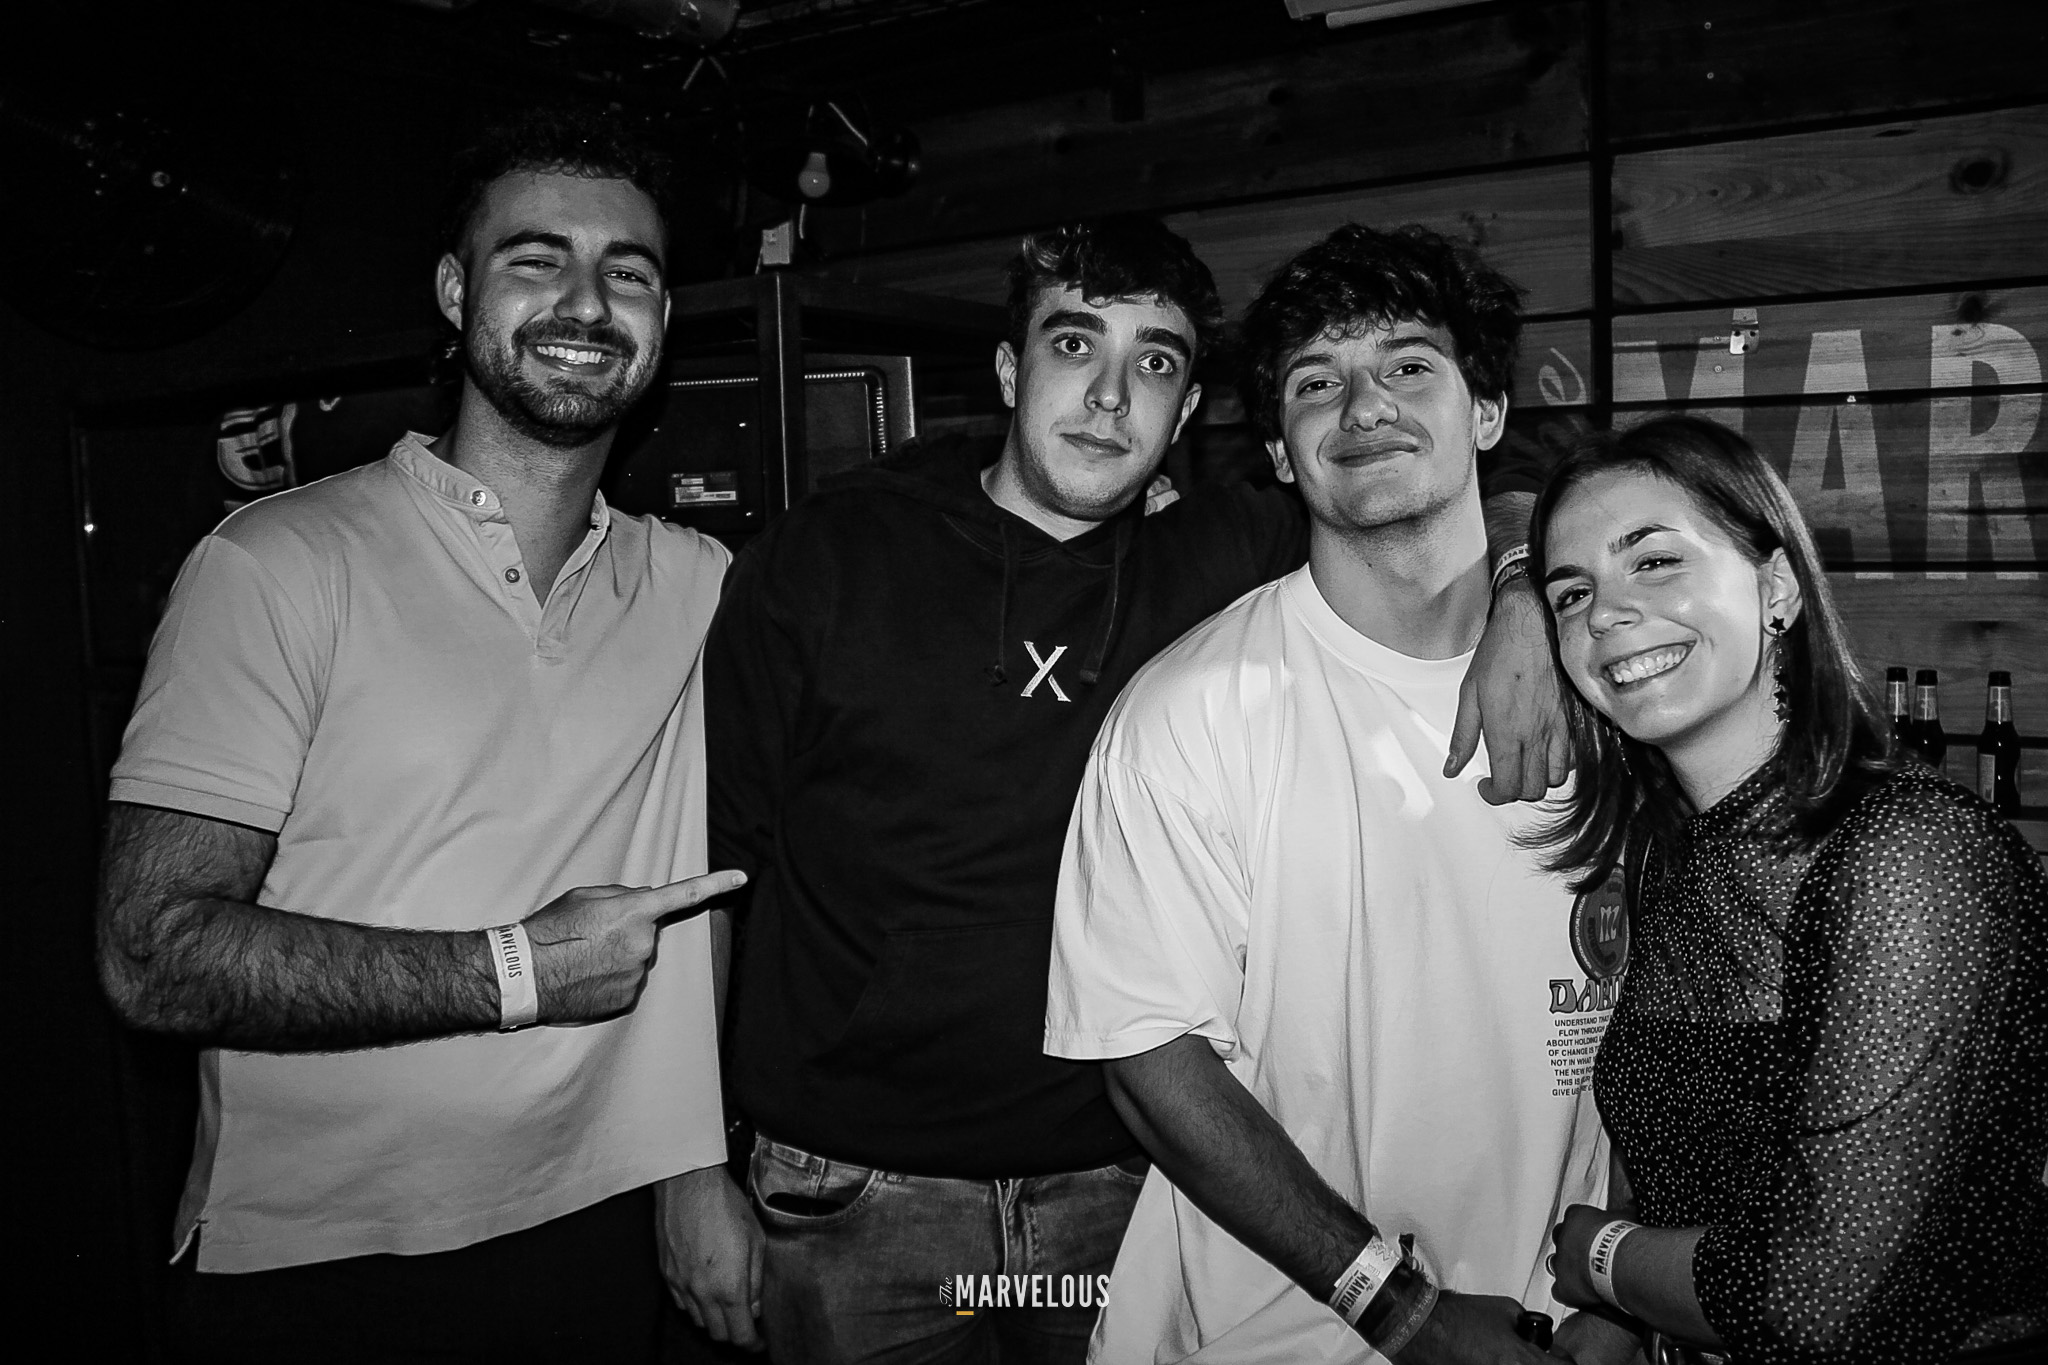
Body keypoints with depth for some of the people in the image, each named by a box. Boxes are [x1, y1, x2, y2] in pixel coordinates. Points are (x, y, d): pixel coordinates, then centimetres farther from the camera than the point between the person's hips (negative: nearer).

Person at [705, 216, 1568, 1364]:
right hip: (859, 1198, -1)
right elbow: (709, 860, -1)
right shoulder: (820, 560, -6)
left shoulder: (1222, 563, -1)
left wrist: (1521, 602, -14)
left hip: (1129, 1186, 2)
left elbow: (1487, 480, 9)